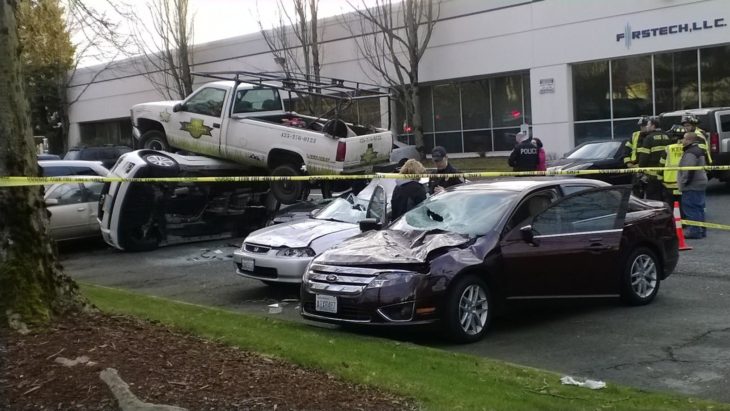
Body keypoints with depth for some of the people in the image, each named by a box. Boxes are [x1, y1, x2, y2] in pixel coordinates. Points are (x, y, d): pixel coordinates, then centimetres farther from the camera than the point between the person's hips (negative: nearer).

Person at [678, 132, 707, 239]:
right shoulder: (699, 151, 17)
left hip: (692, 186, -11)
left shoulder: (690, 153, -18)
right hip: (700, 184, 11)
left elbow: (688, 170, -26)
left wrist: (684, 182, -17)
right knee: (699, 208, 14)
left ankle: (694, 231, -9)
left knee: (691, 209, -9)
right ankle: (701, 230, 20)